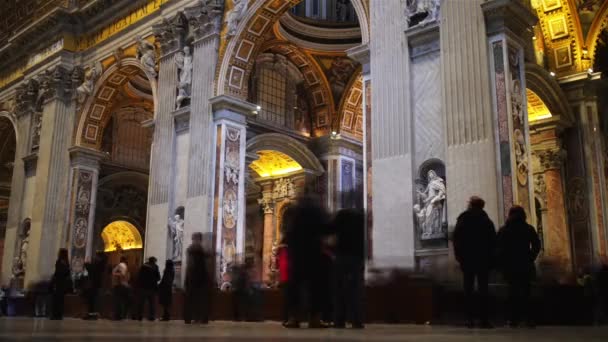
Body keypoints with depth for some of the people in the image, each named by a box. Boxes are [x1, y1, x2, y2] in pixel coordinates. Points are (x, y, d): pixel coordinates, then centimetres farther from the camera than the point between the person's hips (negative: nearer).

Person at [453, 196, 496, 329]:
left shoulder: (462, 221, 0)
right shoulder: (487, 221, -1)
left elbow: (456, 241, -1)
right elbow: (493, 242, -3)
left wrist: (459, 257, 5)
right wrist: (491, 259, 2)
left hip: (467, 260, 1)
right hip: (484, 260, -1)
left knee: (469, 289, 4)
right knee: (483, 289, 1)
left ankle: (470, 319, 0)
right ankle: (484, 319, -4)